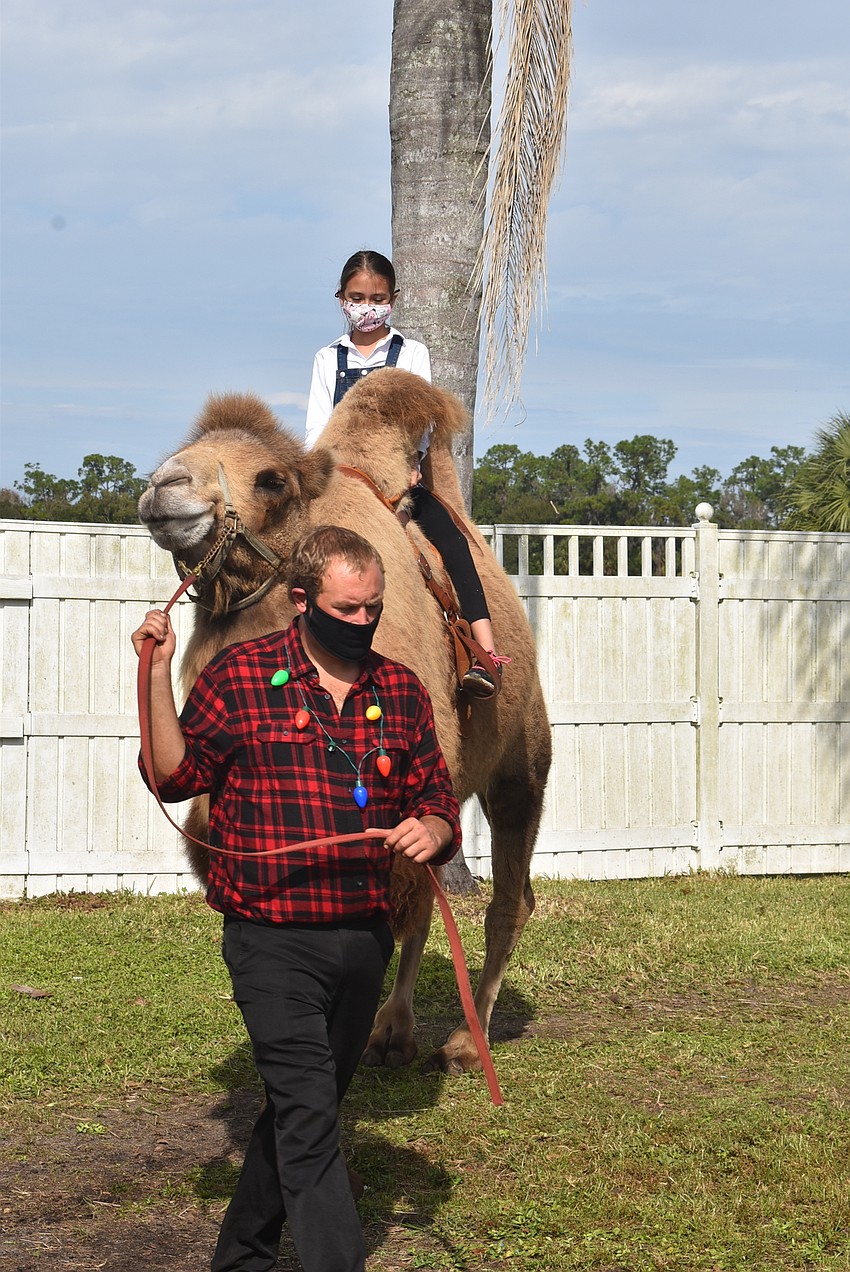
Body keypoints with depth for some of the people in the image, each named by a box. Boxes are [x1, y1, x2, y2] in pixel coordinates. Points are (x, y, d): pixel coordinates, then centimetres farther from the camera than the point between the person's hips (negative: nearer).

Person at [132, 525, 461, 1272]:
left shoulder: (400, 691, 9)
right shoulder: (239, 676, -2)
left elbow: (439, 803, 15)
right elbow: (177, 777, -1)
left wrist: (432, 832, -9)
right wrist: (158, 677, -11)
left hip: (365, 936, 5)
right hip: (274, 939, -5)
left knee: (303, 1110, 17)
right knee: (309, 1119, -13)